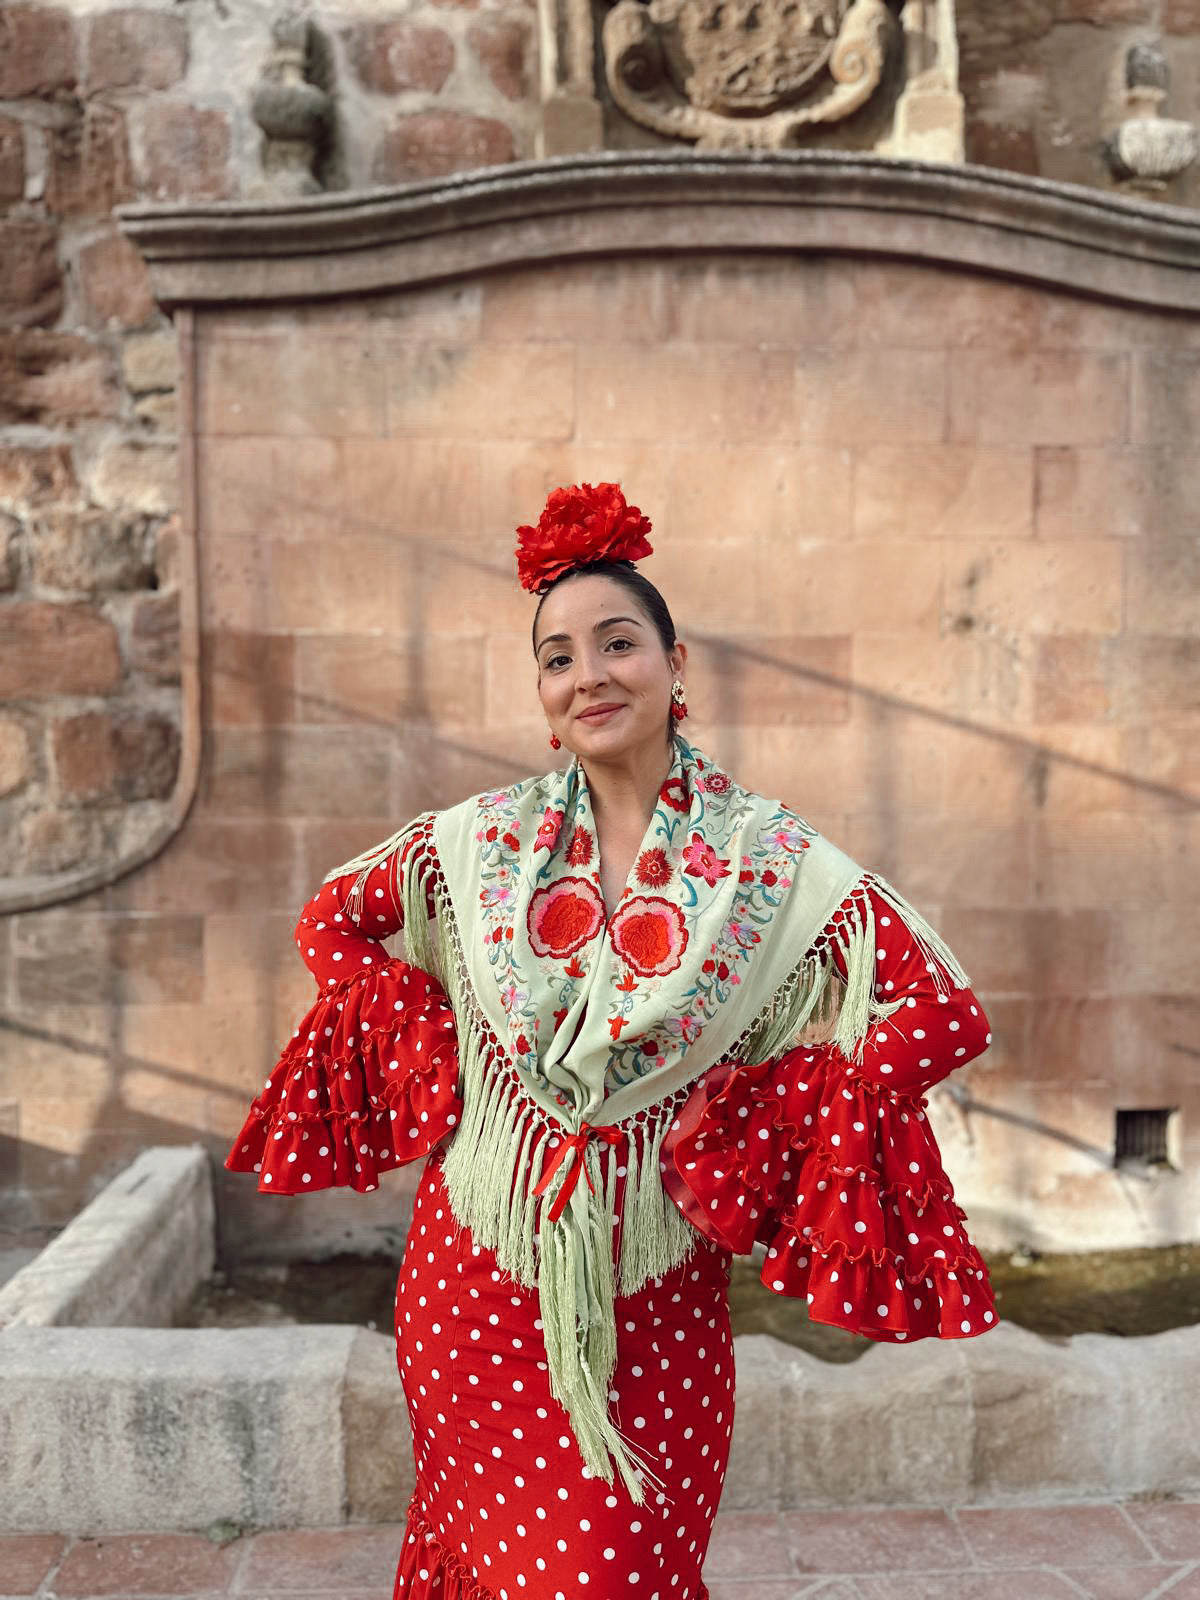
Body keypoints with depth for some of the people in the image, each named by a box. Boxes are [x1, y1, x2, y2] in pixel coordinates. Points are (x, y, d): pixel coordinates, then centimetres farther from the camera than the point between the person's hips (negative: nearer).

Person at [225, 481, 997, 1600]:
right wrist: (440, 1061, -2)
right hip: (487, 1255, 1)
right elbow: (331, 924, 11)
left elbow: (941, 1014, -10)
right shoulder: (481, 838, -2)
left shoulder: (772, 858, -8)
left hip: (656, 1276, -1)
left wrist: (743, 1127, -13)